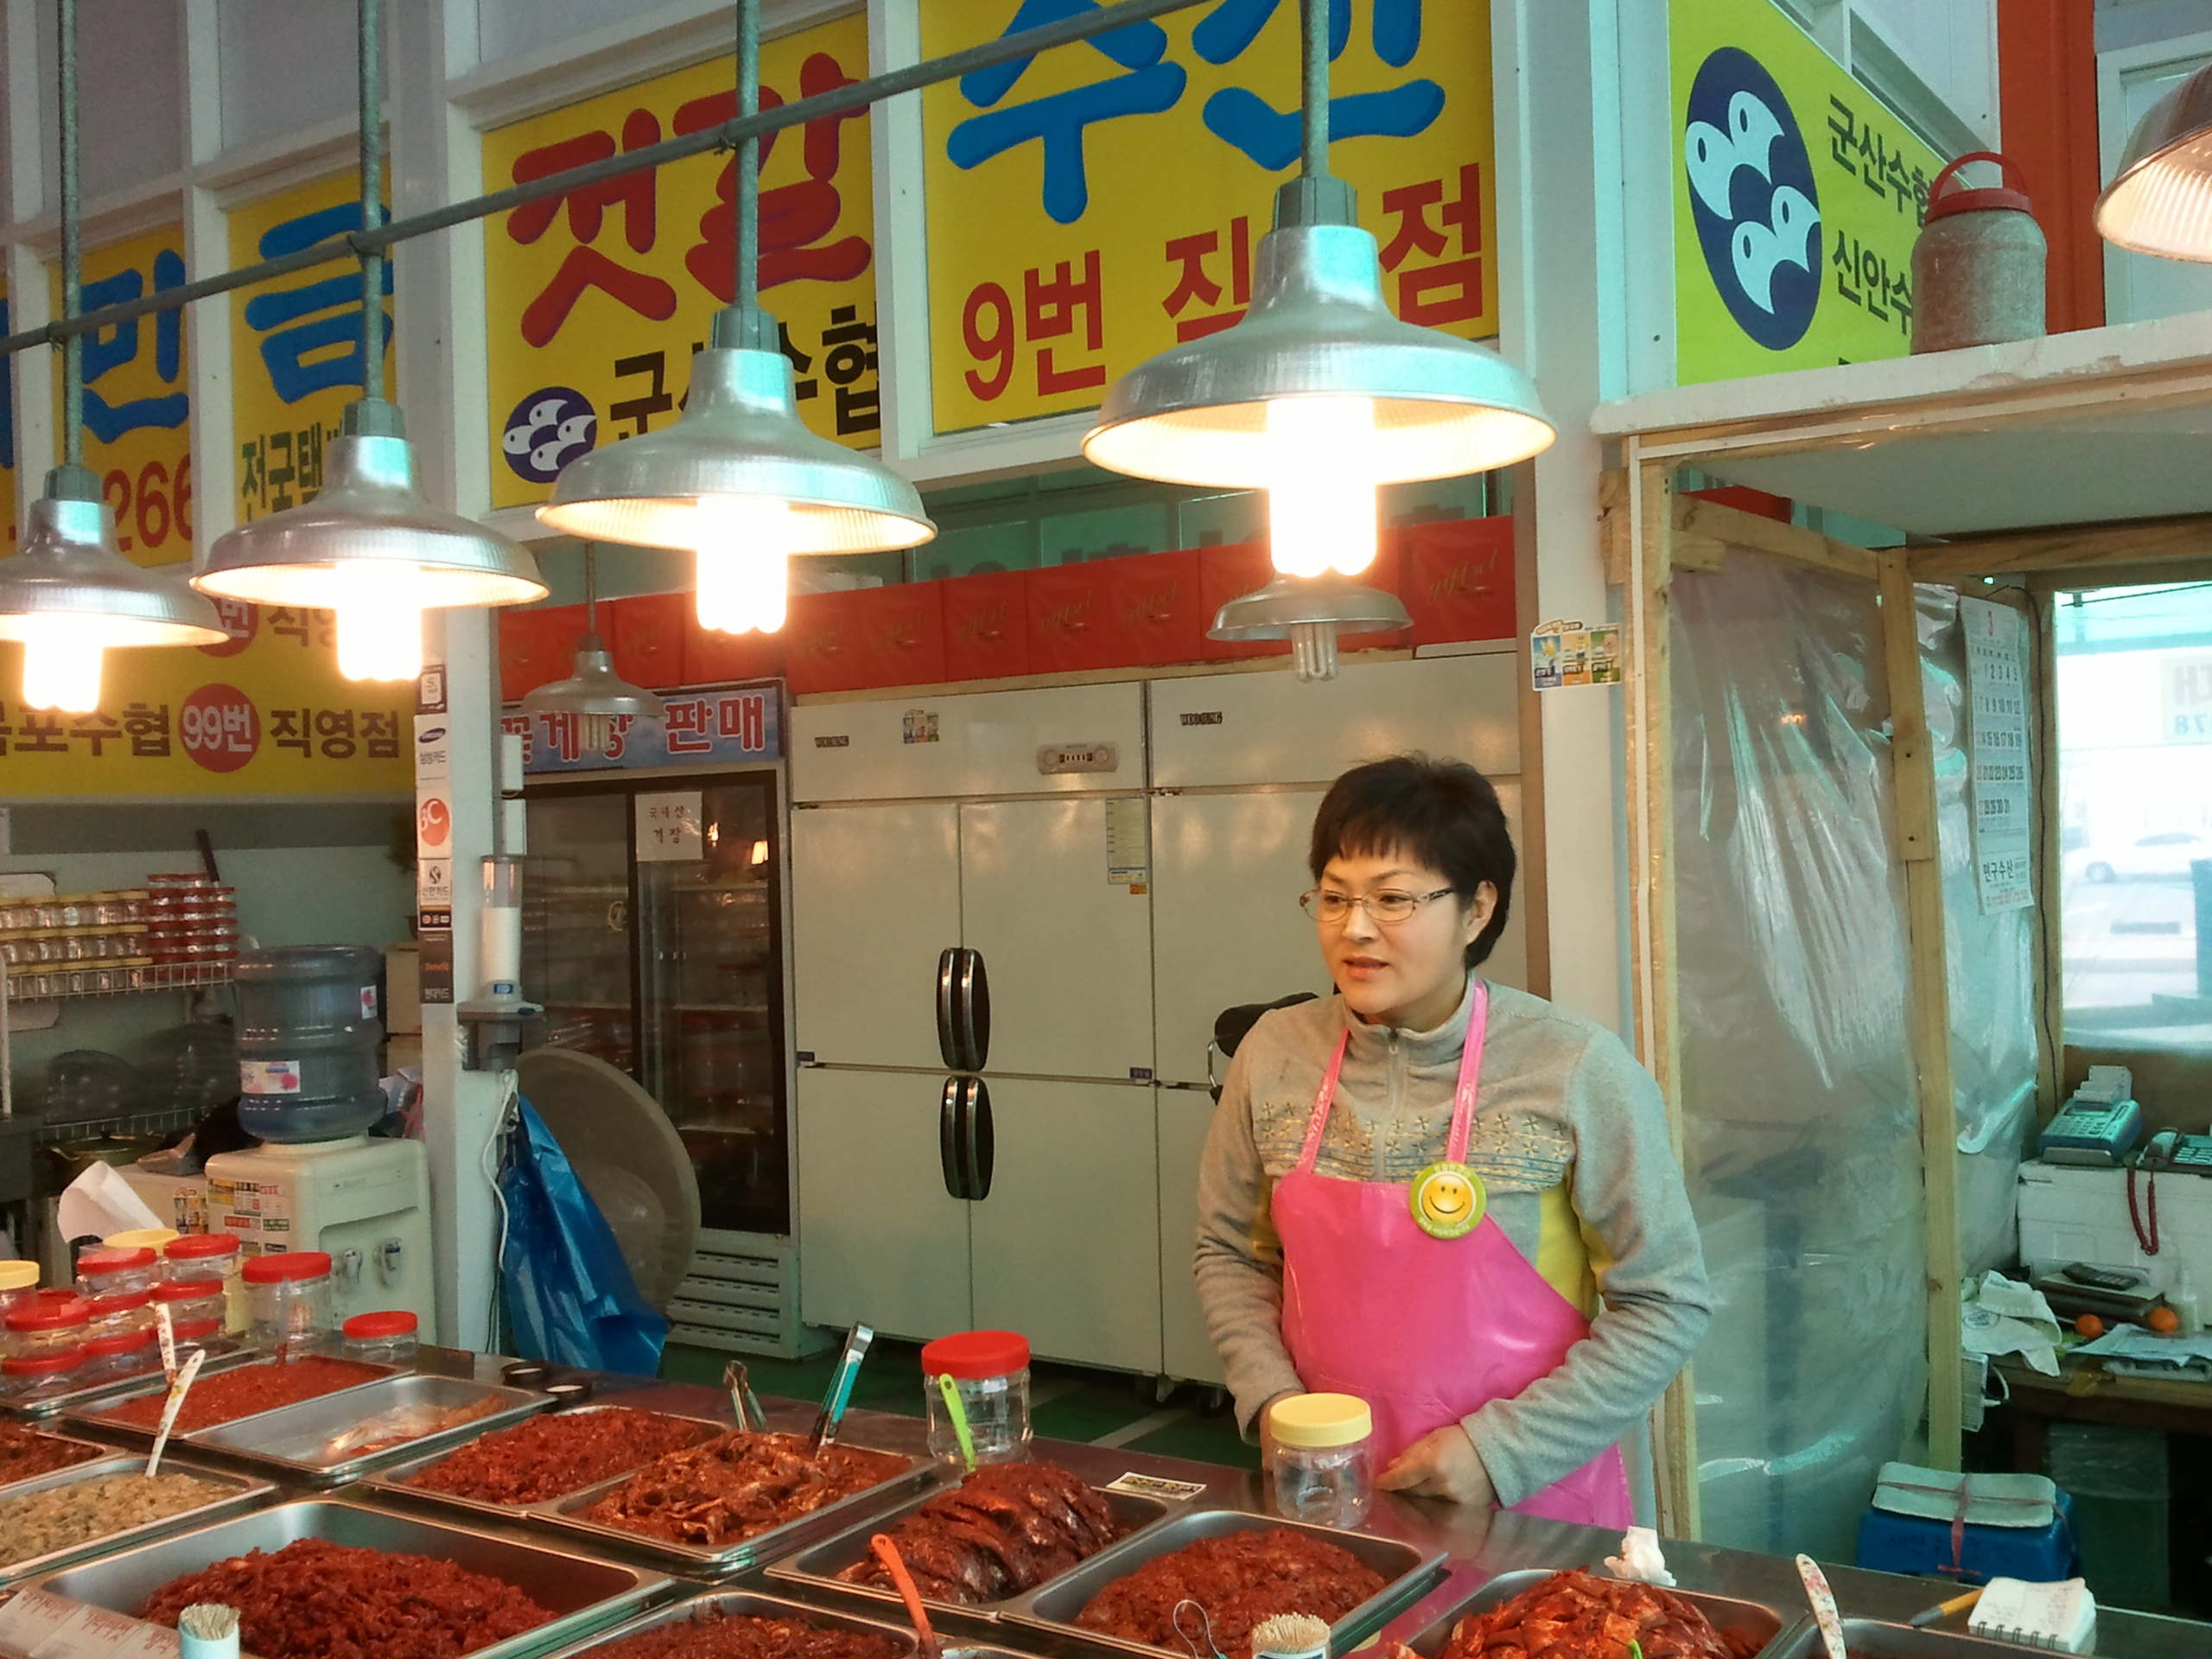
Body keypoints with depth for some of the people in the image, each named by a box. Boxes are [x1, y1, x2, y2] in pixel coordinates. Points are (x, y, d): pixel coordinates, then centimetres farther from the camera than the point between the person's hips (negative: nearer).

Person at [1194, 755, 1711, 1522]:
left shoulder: (1576, 1070, -13)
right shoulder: (1275, 1054, -4)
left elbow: (1667, 1302, -9)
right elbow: (1231, 1252, 8)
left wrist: (1501, 1449, -14)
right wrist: (1272, 1397, -8)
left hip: (1527, 1497, -2)